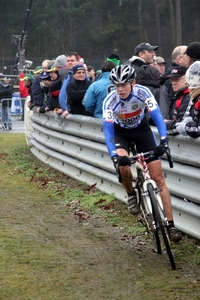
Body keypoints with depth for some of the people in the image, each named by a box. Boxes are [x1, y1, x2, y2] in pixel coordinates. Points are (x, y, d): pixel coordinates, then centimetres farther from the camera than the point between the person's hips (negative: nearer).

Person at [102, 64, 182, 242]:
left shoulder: (142, 92, -28)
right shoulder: (110, 101, -28)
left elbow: (157, 116, -35)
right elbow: (108, 131, -32)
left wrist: (164, 140, -51)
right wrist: (114, 155, -48)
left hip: (142, 130, 0)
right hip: (121, 133, 0)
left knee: (158, 178, -8)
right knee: (123, 166, -31)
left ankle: (171, 224, -7)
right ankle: (131, 195, 3)